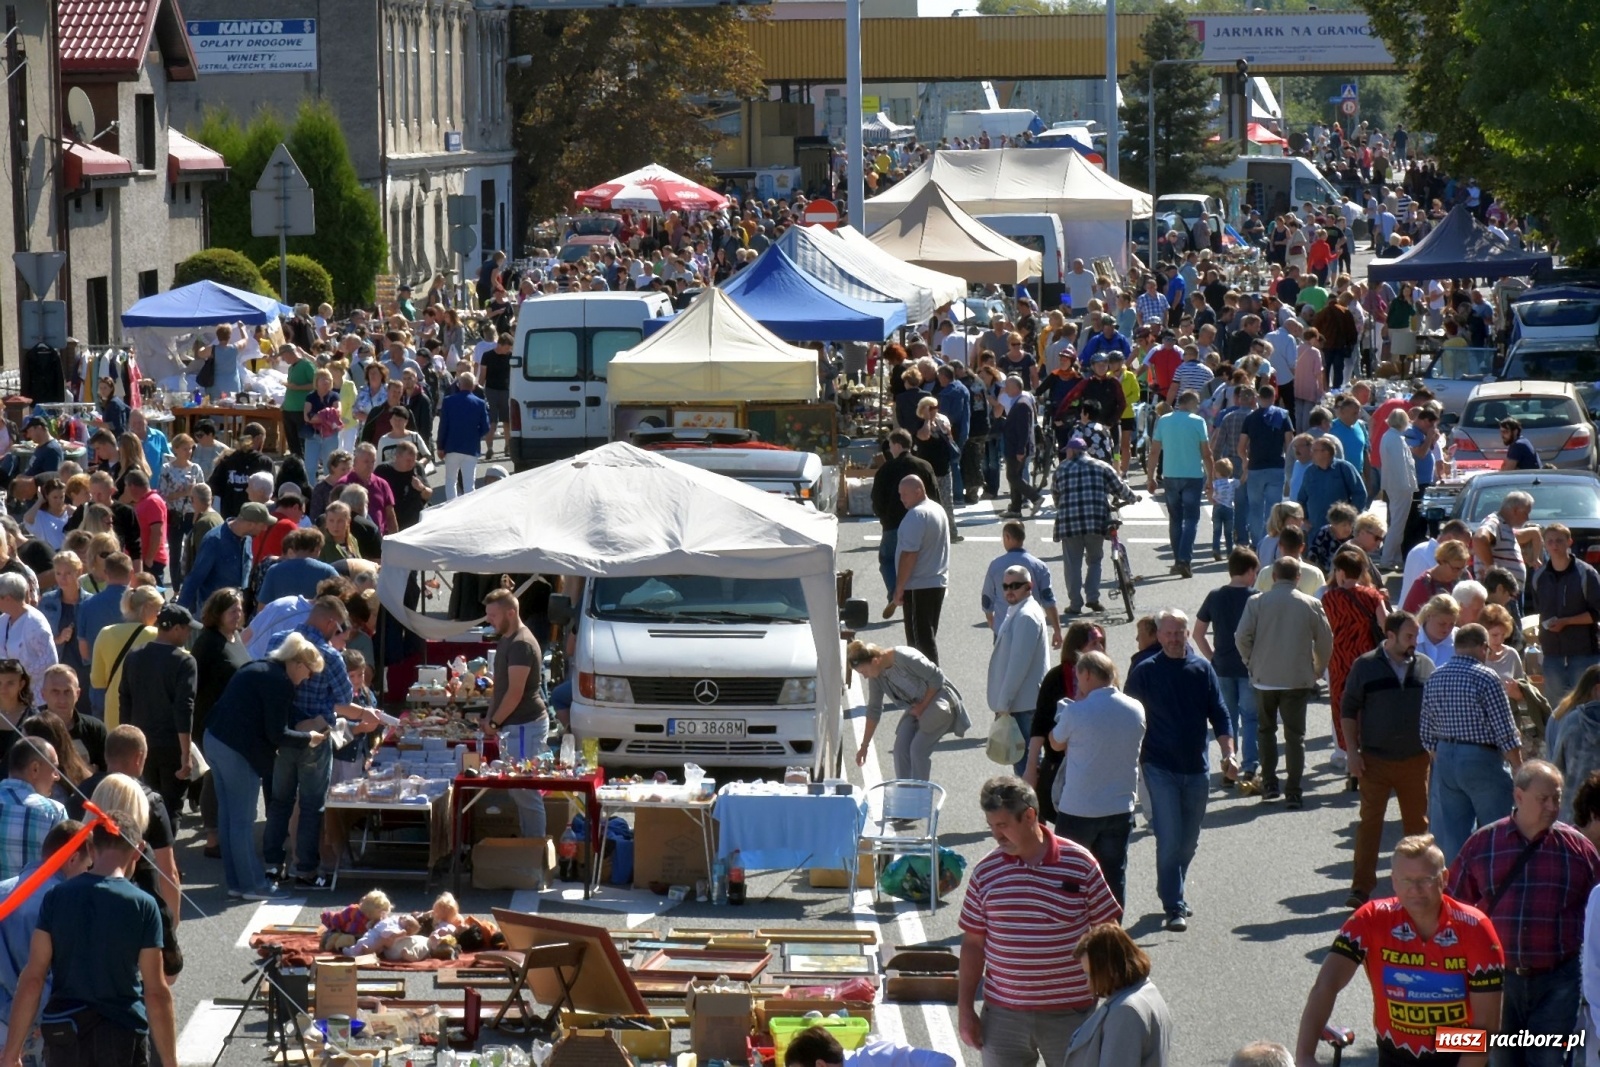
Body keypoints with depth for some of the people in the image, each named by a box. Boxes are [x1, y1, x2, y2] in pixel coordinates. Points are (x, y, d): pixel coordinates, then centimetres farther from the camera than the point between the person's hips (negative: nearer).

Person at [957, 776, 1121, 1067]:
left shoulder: (1079, 864, -6)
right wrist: (965, 1010, 3)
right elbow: (973, 944, 5)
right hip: (1003, 1014, 2)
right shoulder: (986, 871, 0)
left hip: (1070, 1011, -2)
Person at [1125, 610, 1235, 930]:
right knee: (1169, 840, -9)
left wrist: (1228, 752, -6)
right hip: (1160, 770, -3)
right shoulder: (1145, 673, -3)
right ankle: (1174, 907, -6)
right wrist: (1134, 761, -3)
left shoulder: (1202, 670, 4)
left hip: (1197, 770, 3)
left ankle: (1172, 893, 31)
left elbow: (1219, 715, 6)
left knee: (1188, 842, 13)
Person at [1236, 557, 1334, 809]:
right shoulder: (1311, 605, -3)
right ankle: (1293, 792, 0)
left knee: (1265, 729, 19)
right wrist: (1318, 670, 15)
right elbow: (1325, 640, 0)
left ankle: (1269, 782, 15)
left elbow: (1242, 637, -7)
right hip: (1298, 679, 0)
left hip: (1264, 677, 0)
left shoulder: (1257, 602, -4)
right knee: (1295, 734, 4)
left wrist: (1251, 663, 10)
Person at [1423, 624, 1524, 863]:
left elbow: (1428, 736, 8)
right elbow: (1506, 734, -13)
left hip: (1445, 760, 6)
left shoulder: (1434, 679, 4)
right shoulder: (1486, 678, -14)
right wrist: (1520, 769, -3)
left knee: (1451, 837, 9)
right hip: (1482, 760, -6)